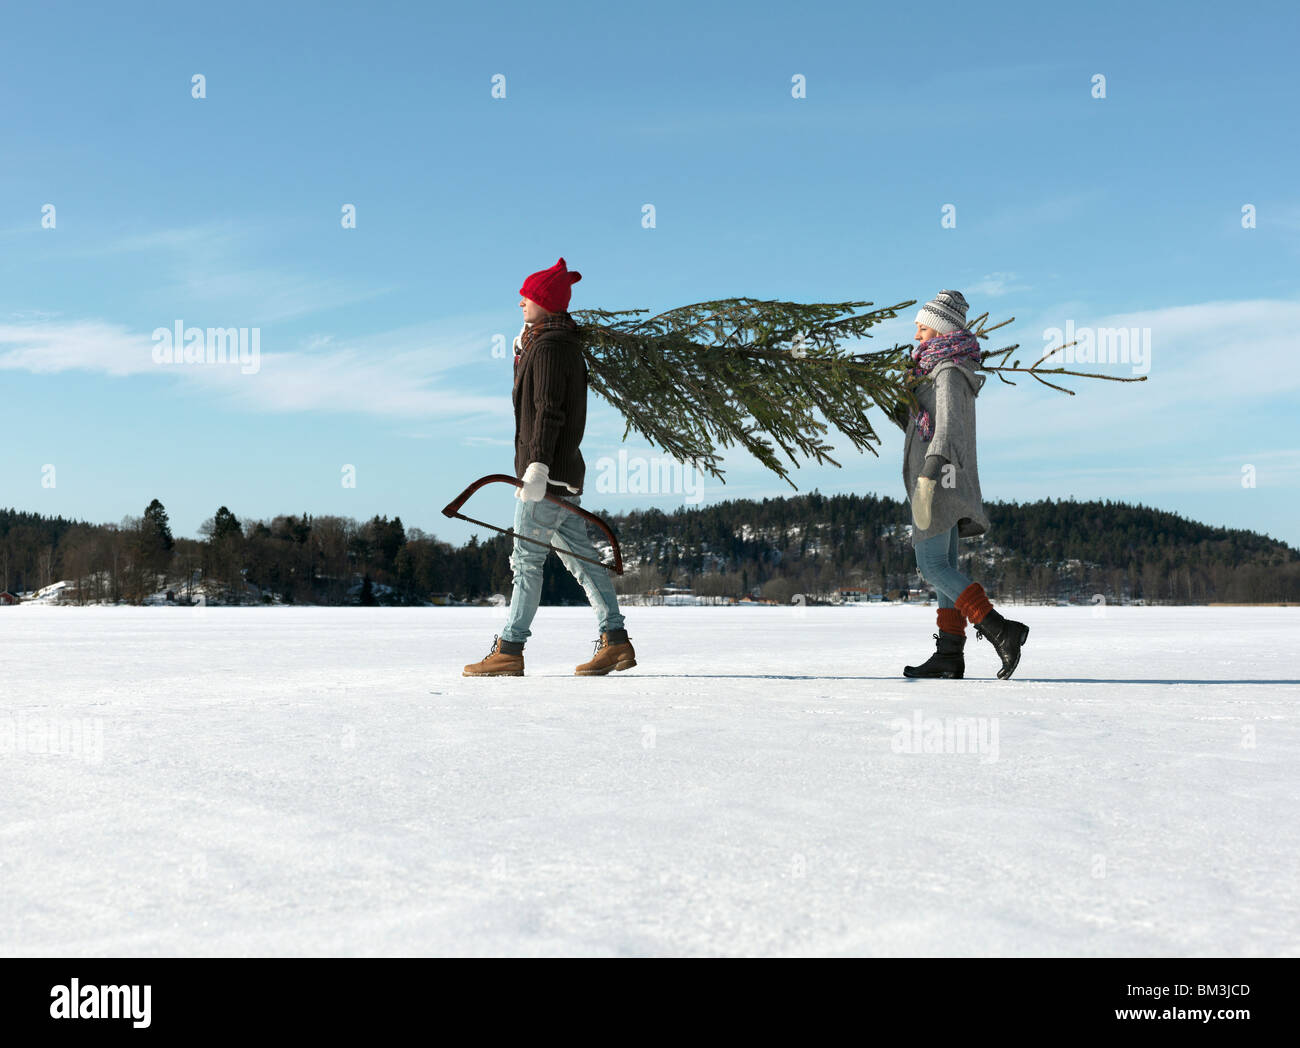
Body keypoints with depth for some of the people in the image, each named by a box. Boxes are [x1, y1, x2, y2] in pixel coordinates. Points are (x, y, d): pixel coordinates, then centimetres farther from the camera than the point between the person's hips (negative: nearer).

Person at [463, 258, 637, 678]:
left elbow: (549, 410, -21)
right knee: (580, 556, 8)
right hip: (563, 471, 10)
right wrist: (520, 354, 15)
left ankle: (510, 649, -2)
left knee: (527, 559, -6)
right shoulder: (566, 344, 19)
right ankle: (615, 640, 7)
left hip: (547, 471, -10)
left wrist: (538, 463, -27)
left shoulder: (549, 347, -12)